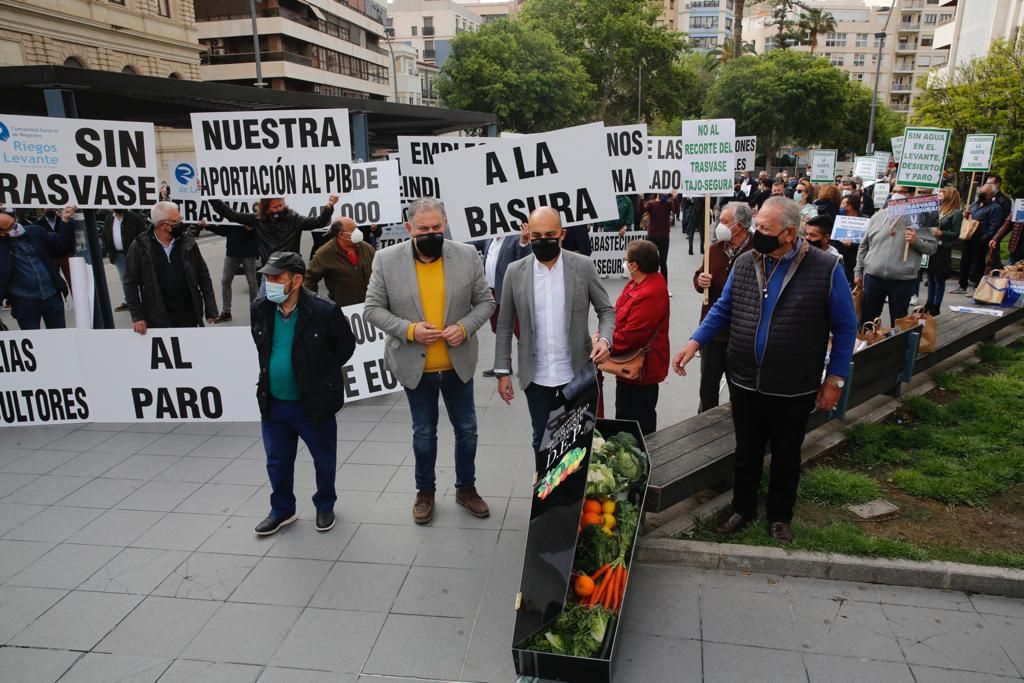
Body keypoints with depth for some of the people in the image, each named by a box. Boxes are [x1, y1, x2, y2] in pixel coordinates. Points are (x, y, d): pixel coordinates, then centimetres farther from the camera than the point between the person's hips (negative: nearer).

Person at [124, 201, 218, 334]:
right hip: (157, 318, -1)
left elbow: (203, 276, 5)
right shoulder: (140, 246, -5)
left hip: (189, 314, 2)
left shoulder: (187, 241, 0)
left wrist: (210, 309, 2)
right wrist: (137, 316, -4)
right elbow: (131, 282, 0)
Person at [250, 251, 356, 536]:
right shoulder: (260, 308, -5)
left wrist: (320, 372, 1)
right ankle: (282, 510, 39)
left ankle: (325, 506, 38)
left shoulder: (324, 311, -20)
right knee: (278, 462, 18)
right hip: (273, 403, 4)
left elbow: (346, 347, -4)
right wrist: (271, 370, 11)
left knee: (324, 460, 14)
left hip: (314, 403, -4)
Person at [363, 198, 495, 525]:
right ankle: (425, 491, 36)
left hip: (457, 363, 2)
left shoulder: (467, 255, -7)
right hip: (415, 365, -1)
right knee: (424, 433, 14)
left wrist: (465, 327, -18)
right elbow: (373, 309, -6)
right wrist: (408, 330, -20)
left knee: (466, 428, 15)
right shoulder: (387, 259, -10)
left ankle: (466, 488, 36)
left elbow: (485, 301, -1)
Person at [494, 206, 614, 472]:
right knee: (542, 439, 14)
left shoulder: (583, 266, -5)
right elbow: (504, 326, 3)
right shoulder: (515, 272, -3)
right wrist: (503, 372, 1)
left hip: (576, 371, 0)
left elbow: (606, 310, 3)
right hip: (536, 376, 1)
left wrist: (604, 338, -18)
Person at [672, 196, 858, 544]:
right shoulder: (745, 263, -2)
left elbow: (845, 327, -5)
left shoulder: (826, 268, -12)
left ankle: (780, 516, 38)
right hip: (745, 382, 3)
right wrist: (694, 344, -6)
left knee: (786, 456, 17)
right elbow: (723, 309, 7)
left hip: (794, 389, -2)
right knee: (746, 452, 18)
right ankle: (742, 508, 38)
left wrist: (834, 379, -6)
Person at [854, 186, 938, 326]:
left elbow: (932, 247, 0)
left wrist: (916, 241, -19)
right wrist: (858, 271, 9)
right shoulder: (878, 216, 7)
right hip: (873, 276, 2)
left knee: (898, 324, 8)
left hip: (903, 280, -2)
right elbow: (864, 246, 11)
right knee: (866, 320, 10)